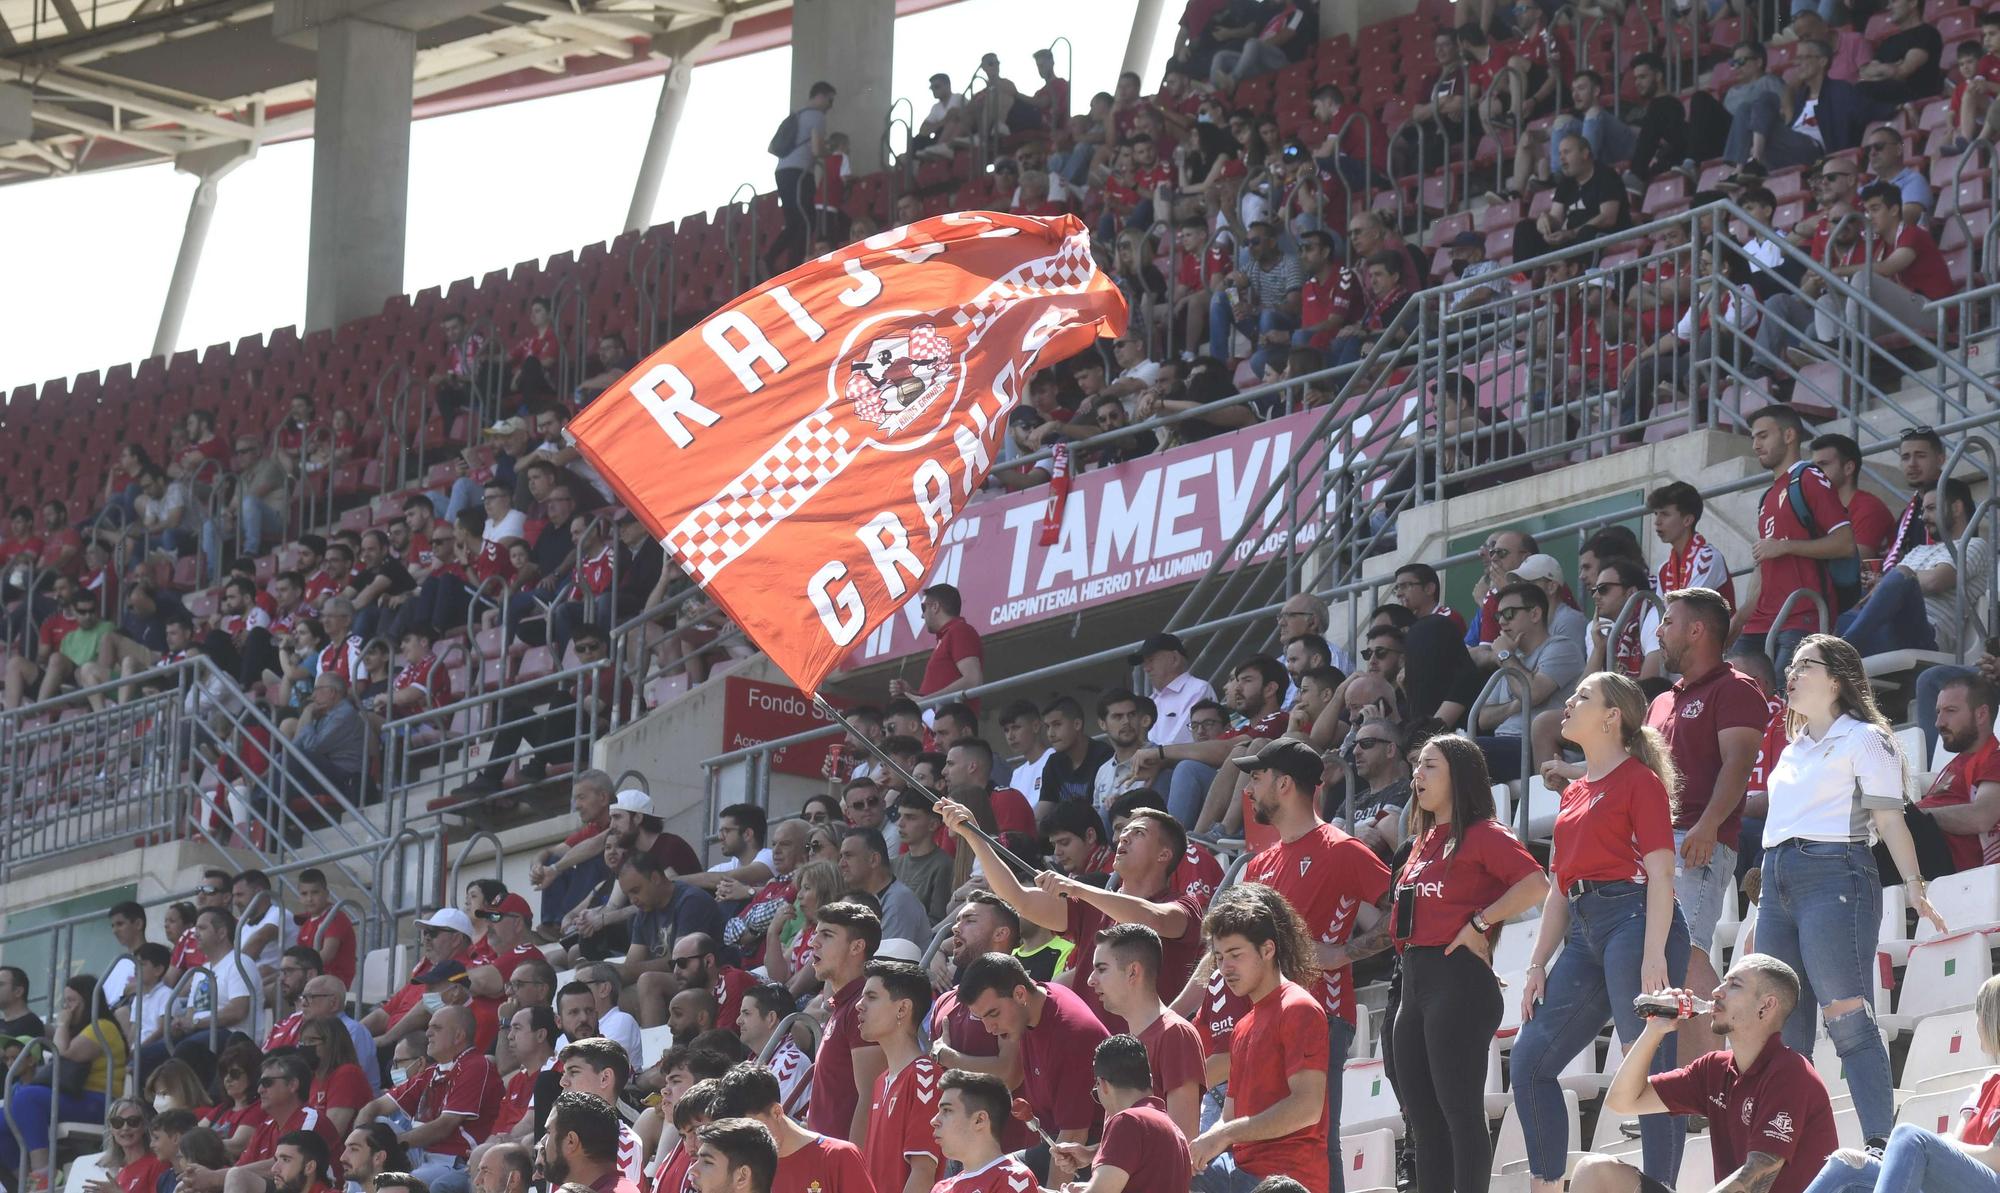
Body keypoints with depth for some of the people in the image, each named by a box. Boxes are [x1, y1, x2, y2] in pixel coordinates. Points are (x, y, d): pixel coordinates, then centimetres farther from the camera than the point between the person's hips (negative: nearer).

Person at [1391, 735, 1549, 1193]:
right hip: (1416, 981, 9)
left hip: (1458, 979, -9)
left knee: (1460, 1111, -11)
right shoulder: (1423, 841, 19)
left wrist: (1479, 923, -15)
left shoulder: (1483, 835, -6)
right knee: (1423, 1116, 10)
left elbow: (1536, 886, -19)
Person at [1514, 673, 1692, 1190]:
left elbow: (1660, 874, -10)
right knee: (1530, 1059, 4)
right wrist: (1538, 965, 16)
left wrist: (1654, 957, -19)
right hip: (1585, 931, 9)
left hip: (1634, 919, -9)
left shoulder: (1639, 779, -2)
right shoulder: (1574, 792, 21)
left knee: (1650, 1070, -9)